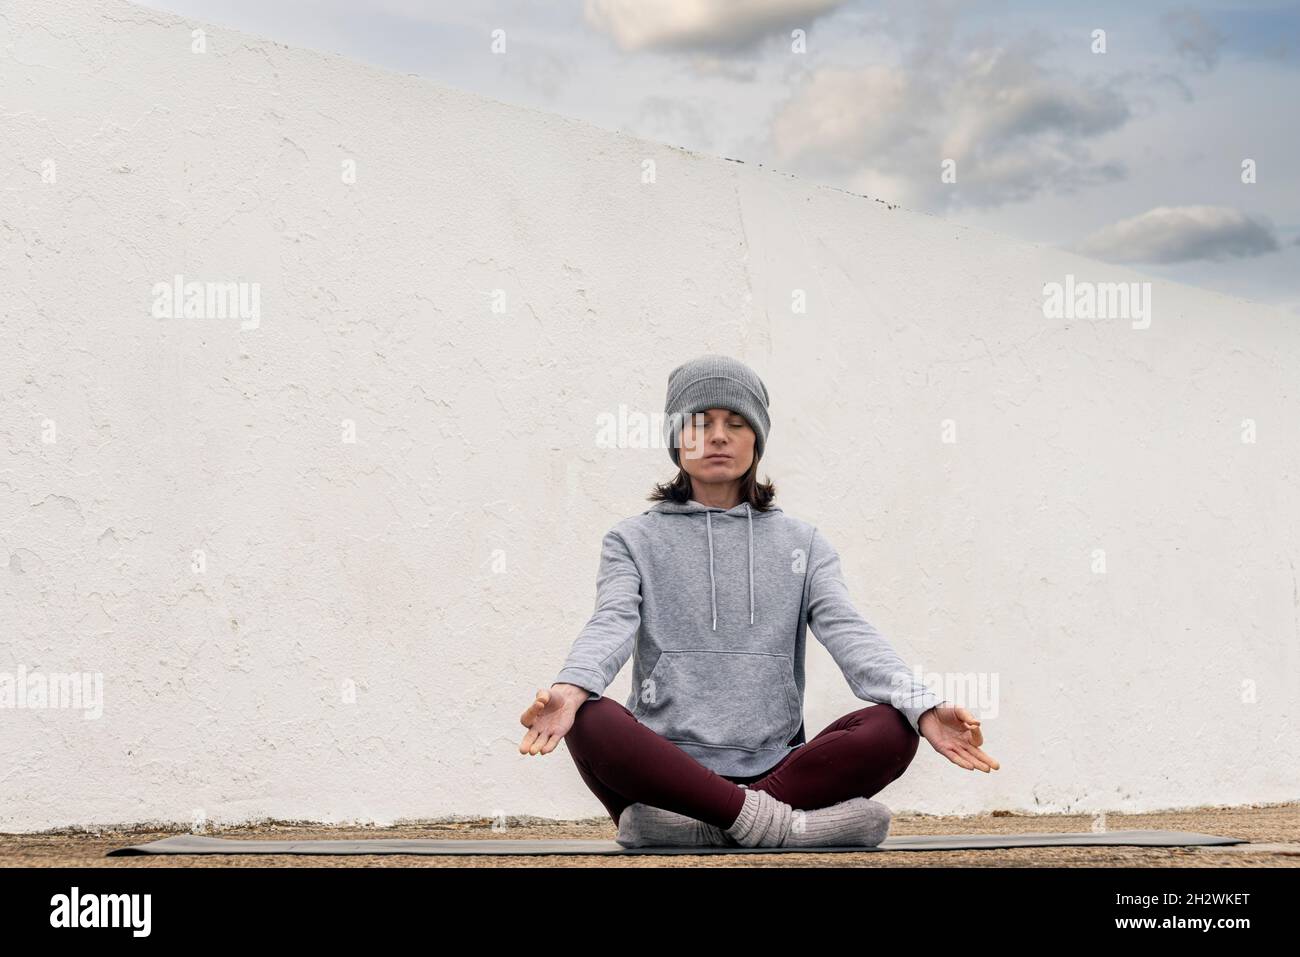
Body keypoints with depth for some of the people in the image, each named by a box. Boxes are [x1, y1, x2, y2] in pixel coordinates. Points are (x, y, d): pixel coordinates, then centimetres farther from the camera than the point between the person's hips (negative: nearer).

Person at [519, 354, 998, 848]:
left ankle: (695, 827, -28)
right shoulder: (633, 539, 12)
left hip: (773, 766, 2)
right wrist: (570, 688, -32)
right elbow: (612, 623, -7)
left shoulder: (803, 543, 16)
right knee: (590, 722, -33)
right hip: (666, 765, -2)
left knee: (891, 728, -25)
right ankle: (780, 825, -29)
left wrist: (923, 707, -21)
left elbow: (846, 630, 0)